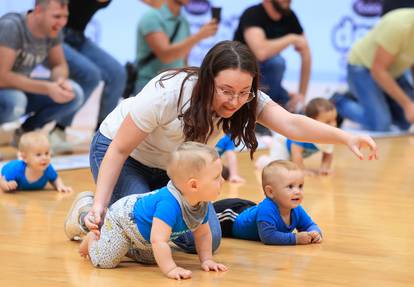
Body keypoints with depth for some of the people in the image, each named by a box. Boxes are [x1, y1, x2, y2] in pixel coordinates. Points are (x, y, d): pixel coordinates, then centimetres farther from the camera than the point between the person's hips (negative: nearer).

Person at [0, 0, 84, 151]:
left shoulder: (52, 29, -6)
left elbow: (59, 65, 4)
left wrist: (61, 81, -21)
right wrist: (47, 88, -34)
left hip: (21, 89, 7)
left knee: (74, 94, -12)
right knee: (15, 101, -40)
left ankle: (27, 131, 4)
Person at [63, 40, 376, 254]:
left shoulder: (248, 100, -23)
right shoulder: (166, 94, -36)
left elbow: (292, 124, -38)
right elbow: (119, 150, -26)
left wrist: (346, 137, -53)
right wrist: (100, 204, -32)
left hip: (171, 169, 5)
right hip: (121, 155, -5)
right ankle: (89, 210, 5)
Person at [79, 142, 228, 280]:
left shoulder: (201, 205, -21)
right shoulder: (169, 204, -48)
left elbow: (203, 234, -4)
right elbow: (158, 240, -52)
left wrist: (206, 260, -14)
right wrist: (170, 269, -54)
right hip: (121, 218, -8)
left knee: (149, 258, 26)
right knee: (103, 261, -11)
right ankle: (92, 239, 20)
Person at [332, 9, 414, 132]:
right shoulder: (399, 25, -36)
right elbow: (378, 70, -28)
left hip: (391, 70, 7)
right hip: (363, 68, -7)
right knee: (380, 126, -20)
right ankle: (339, 103, 5)